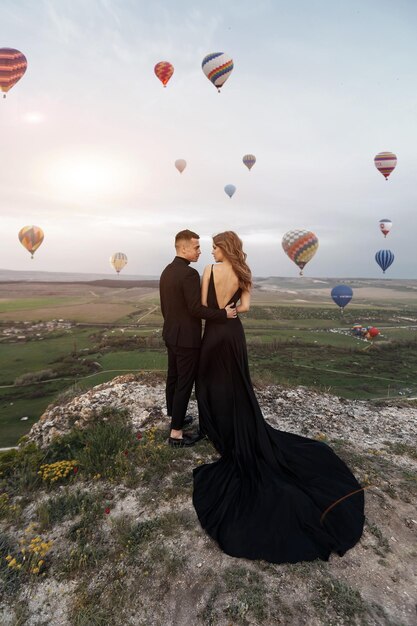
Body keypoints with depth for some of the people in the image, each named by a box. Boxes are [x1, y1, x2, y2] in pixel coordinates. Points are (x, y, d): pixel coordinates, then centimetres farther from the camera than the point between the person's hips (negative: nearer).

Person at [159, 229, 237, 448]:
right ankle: (176, 433, 9)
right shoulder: (189, 273, -21)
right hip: (187, 338, -9)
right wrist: (223, 314, -16)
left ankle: (173, 416, 37)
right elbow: (196, 309, -25)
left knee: (173, 377, 20)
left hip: (170, 335, 9)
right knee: (184, 383, 0)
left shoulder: (166, 271, 8)